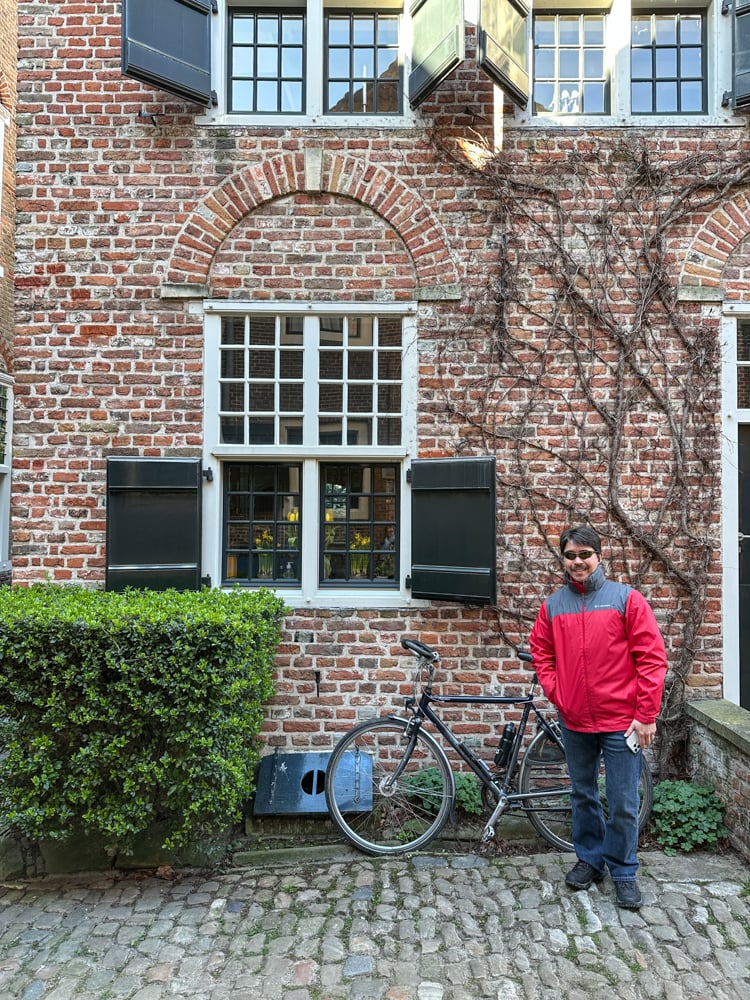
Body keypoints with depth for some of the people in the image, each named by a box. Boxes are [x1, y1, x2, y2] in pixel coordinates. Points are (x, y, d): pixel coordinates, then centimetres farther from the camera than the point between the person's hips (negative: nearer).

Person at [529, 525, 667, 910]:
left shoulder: (626, 598, -7)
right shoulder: (553, 605, 2)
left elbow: (652, 658, -8)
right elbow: (541, 653, 12)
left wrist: (647, 715, -10)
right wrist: (555, 694, 0)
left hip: (621, 721, -3)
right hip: (574, 721, 3)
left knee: (623, 804, 6)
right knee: (583, 796, 18)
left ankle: (623, 871, 26)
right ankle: (590, 858, 37)